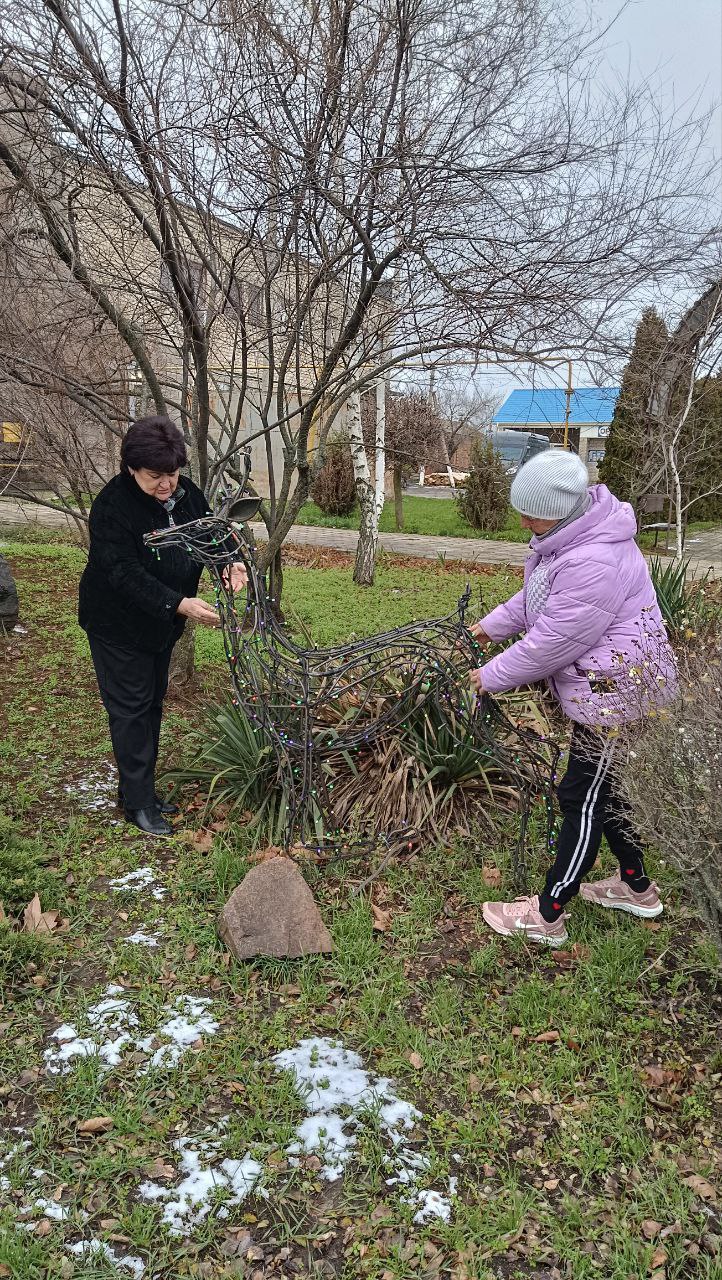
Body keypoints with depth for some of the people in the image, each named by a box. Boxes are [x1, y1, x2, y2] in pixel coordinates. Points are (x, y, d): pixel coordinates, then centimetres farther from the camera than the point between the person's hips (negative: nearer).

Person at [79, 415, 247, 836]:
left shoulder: (186, 492, -4)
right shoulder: (113, 505, -24)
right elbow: (124, 573, -30)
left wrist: (230, 562, -18)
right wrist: (180, 604, -38)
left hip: (162, 622, 7)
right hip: (119, 623, -7)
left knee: (153, 703, 14)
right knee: (131, 708, -2)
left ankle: (141, 789, 28)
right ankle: (138, 802, 9)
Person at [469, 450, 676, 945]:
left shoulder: (593, 564, -33)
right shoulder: (572, 531, 0)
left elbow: (550, 643, -25)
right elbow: (536, 596, 17)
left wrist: (492, 676, -12)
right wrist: (492, 625, 14)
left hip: (615, 689, -10)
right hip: (598, 684, 10)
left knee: (581, 797, 0)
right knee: (601, 786, 22)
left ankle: (548, 916, 14)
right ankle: (636, 886, 40)